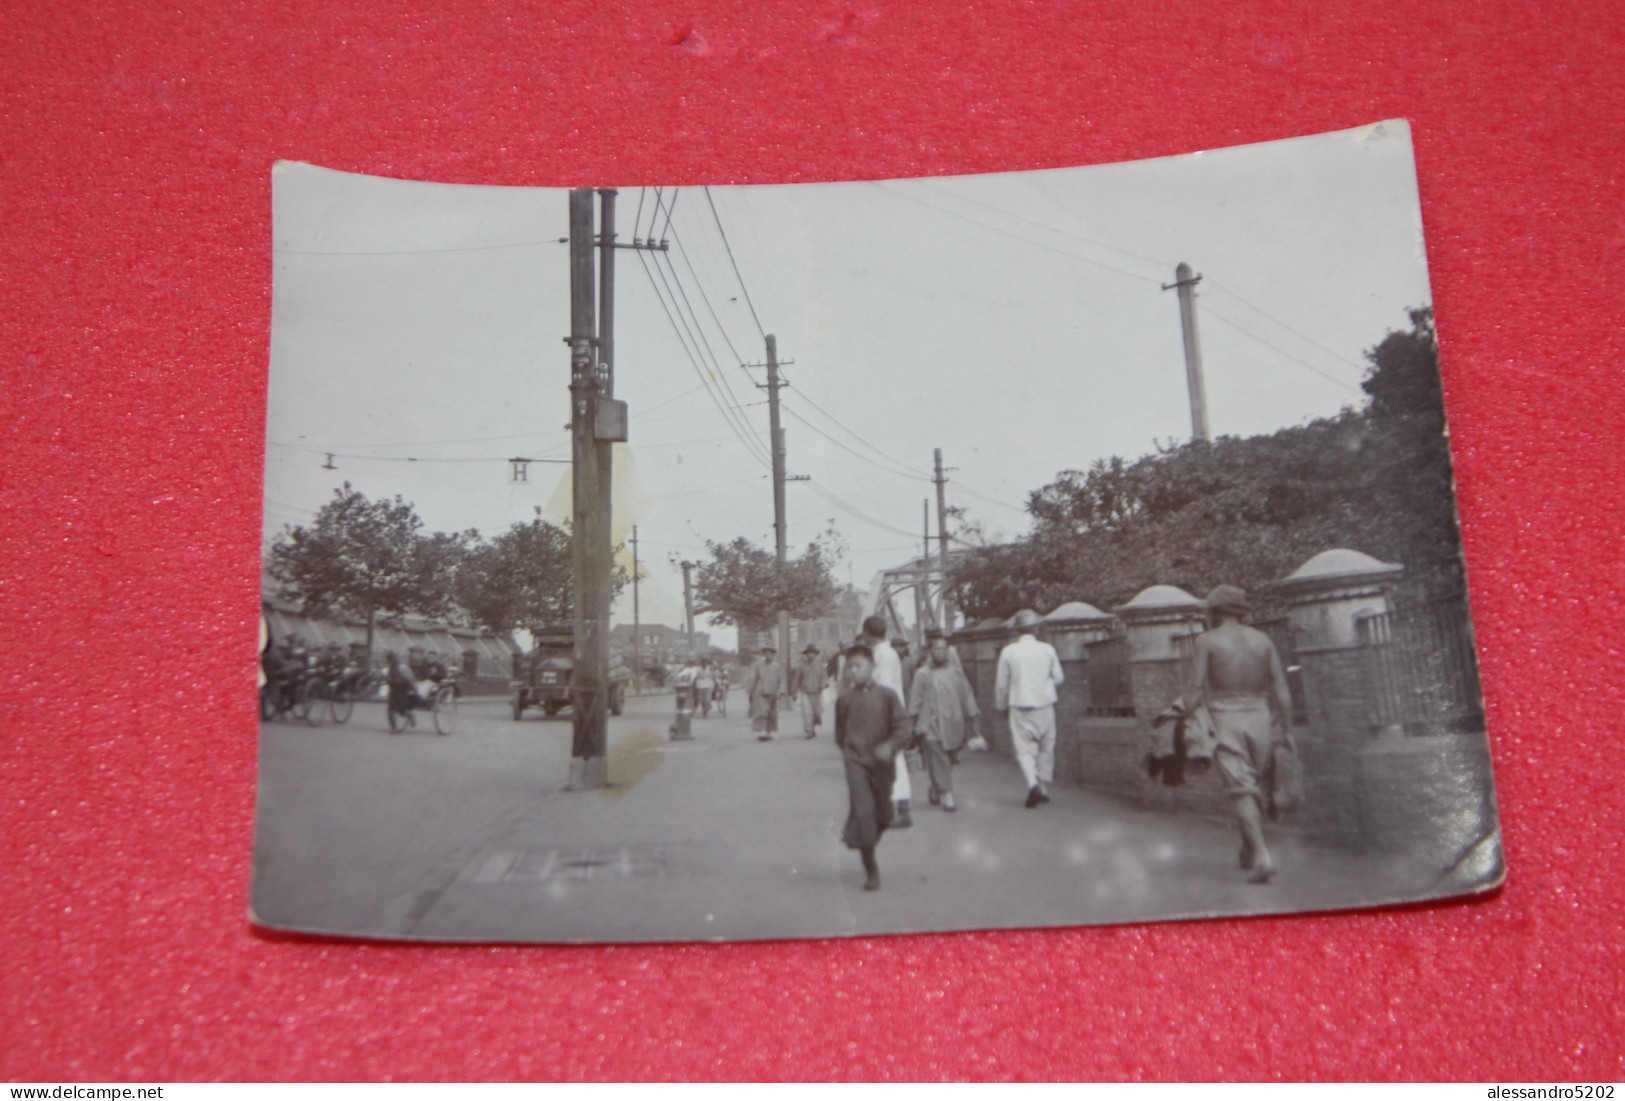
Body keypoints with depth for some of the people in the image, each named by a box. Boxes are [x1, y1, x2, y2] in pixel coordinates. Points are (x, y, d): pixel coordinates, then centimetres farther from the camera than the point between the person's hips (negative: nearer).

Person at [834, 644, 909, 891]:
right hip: (856, 762, -1)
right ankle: (871, 870, -2)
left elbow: (902, 726, -4)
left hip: (881, 763, 1)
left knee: (882, 814, 11)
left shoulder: (886, 695, -3)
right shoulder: (845, 699, 2)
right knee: (864, 811, -10)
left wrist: (890, 747, -18)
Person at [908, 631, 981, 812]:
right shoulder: (922, 674, -1)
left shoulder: (956, 672, 9)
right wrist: (915, 723, -3)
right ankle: (946, 795, -6)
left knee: (949, 761, 9)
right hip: (931, 726, -4)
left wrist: (972, 718, 12)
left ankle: (936, 790, 28)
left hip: (953, 725, 4)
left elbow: (967, 696, 14)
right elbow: (915, 701, 1)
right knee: (938, 762, -8)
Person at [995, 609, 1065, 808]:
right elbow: (1058, 677, 5)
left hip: (1020, 707, -1)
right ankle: (1044, 789, 19)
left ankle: (1033, 783, -22)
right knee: (1046, 749, 14)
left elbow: (1002, 684, 2)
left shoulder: (1008, 652, -5)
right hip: (1044, 705, 1)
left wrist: (1001, 706, 18)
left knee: (1024, 749, 0)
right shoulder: (1047, 650, -3)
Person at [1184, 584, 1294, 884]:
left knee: (1241, 790, -7)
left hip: (1226, 720, -4)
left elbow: (1196, 689, -5)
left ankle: (1262, 857, -19)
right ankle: (1249, 853, 24)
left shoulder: (1207, 641, -3)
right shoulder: (1262, 640, 7)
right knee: (1253, 785, 18)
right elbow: (1280, 686, 5)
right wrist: (1285, 725, 11)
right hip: (1259, 718, 4)